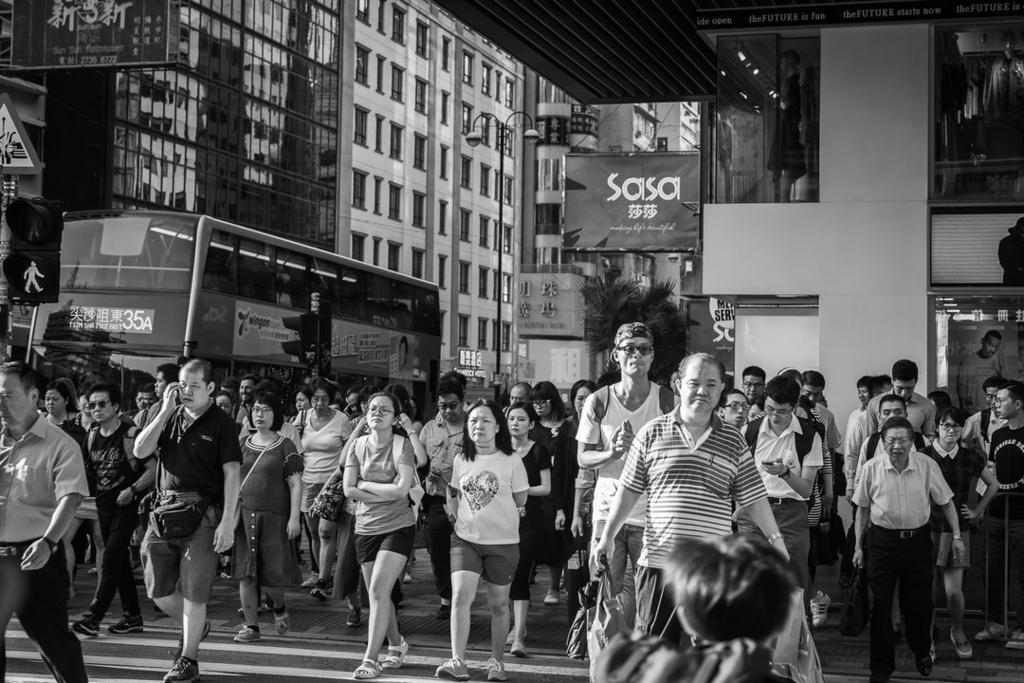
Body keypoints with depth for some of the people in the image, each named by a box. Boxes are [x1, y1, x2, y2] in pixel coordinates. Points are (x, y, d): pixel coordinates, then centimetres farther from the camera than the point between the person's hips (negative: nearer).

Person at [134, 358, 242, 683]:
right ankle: (194, 626, 35)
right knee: (157, 588, 9)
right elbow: (140, 451, 0)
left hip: (202, 511, -5)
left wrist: (227, 522, -15)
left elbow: (231, 474, -8)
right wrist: (164, 411, -6)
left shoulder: (220, 424, -4)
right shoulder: (171, 417, 10)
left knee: (192, 590, -1)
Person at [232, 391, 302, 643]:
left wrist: (294, 518, -11)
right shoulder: (242, 444, 12)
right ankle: (251, 626, 8)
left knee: (273, 574, -3)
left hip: (274, 516, -3)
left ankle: (279, 607, 27)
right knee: (245, 574, 0)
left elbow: (295, 485, -3)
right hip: (244, 515, 3)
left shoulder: (285, 446, 1)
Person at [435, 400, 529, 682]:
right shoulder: (461, 460, 3)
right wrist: (456, 515, 6)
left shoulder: (511, 461, -7)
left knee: (498, 604, 8)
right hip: (465, 539, 2)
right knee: (460, 595, -14)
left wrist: (491, 507, 3)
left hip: (502, 542, -2)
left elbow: (520, 500, 0)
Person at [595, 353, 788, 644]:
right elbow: (629, 490, 7)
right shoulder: (652, 433, 5)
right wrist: (607, 536, 4)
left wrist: (775, 538, 4)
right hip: (659, 559, 0)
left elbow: (754, 498, 9)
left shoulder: (733, 442, 7)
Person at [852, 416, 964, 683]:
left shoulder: (928, 466, -8)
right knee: (880, 605, 1)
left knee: (919, 602, 10)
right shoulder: (871, 468, -7)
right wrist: (858, 546, 4)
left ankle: (922, 652, 37)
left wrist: (957, 536, -2)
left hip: (918, 539, 0)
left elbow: (945, 502, 3)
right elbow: (862, 509, 4)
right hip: (882, 541, 0)